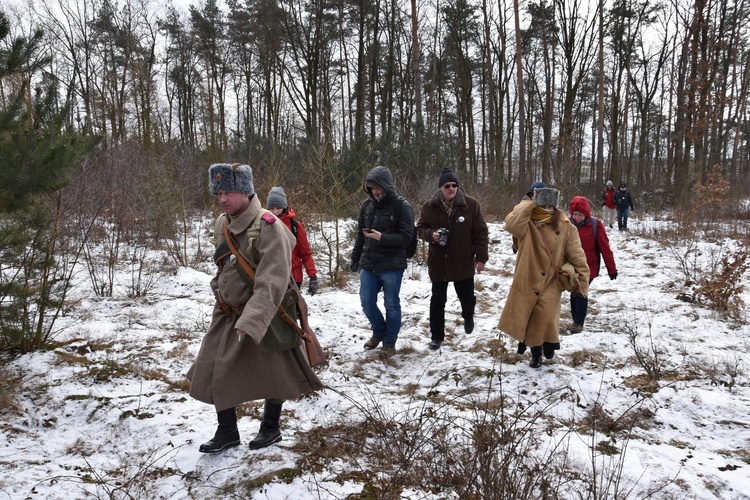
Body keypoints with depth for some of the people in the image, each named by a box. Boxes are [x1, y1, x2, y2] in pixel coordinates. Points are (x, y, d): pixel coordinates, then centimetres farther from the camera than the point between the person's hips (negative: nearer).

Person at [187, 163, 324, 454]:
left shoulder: (267, 226, -23)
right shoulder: (222, 224, 1)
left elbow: (272, 282, -31)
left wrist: (251, 321, -37)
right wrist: (219, 292, 12)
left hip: (263, 314, -7)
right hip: (227, 313, 7)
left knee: (273, 373, 9)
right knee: (214, 372, 8)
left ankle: (270, 428, 33)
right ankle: (227, 432, 26)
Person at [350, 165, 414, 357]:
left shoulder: (402, 206, -10)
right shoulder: (367, 205, 5)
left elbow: (406, 237, -13)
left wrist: (382, 237, -25)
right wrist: (355, 259, 14)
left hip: (392, 265, -5)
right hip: (368, 264, 5)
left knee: (391, 305, 6)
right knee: (367, 302, 9)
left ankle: (390, 342, 22)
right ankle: (379, 332, 34)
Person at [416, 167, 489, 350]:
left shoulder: (471, 205, -8)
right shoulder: (430, 206, -5)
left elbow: (481, 232, -3)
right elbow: (420, 228, 5)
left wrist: (481, 256, -5)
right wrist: (431, 234, -17)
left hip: (463, 263, 0)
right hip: (438, 263, 0)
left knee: (467, 297, 17)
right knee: (437, 301, 5)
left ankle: (468, 317, 51)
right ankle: (437, 336, 20)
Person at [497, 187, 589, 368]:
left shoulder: (565, 227, -6)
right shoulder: (526, 223, -8)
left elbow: (577, 256, -3)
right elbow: (511, 224, -32)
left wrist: (583, 281, -5)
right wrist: (529, 204, -26)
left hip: (550, 282, -1)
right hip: (527, 280, 1)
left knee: (545, 319, -6)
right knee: (525, 317, 10)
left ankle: (549, 344, 26)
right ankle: (535, 352, 34)